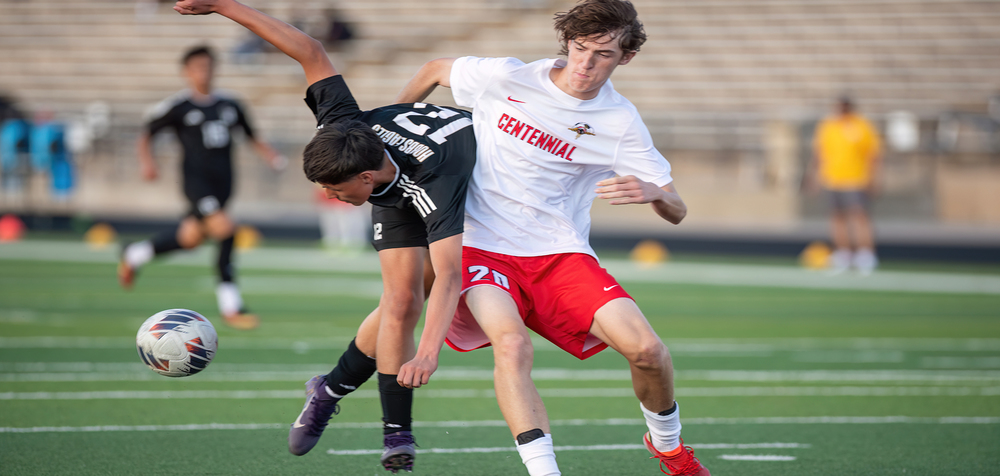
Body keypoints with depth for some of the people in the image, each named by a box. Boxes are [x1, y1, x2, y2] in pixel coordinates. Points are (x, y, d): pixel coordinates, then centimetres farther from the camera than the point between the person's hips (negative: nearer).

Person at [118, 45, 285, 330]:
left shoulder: (229, 104, 12)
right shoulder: (178, 106, -2)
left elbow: (251, 137, 22)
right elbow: (146, 135, 4)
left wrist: (272, 157, 6)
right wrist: (146, 161, -14)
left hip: (222, 180, 6)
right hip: (196, 176, -6)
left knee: (190, 237, 12)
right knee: (224, 228, -23)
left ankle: (134, 255, 41)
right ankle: (230, 306, -16)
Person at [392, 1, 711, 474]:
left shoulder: (621, 123, -4)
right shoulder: (506, 79, -8)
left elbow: (676, 212, -3)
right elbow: (435, 70, 12)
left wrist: (651, 192, -27)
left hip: (562, 253, 2)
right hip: (482, 245, -2)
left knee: (646, 349, -14)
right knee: (512, 343, -32)